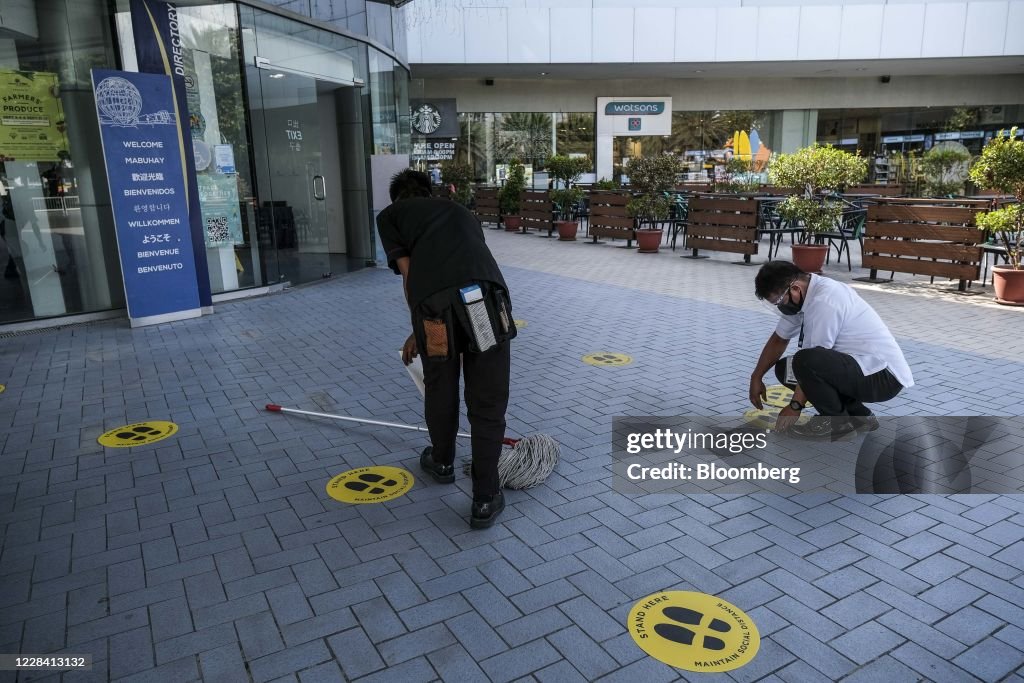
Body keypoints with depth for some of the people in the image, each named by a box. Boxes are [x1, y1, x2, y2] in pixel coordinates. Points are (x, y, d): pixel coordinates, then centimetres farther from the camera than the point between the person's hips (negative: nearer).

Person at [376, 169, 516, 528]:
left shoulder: (390, 214, 24)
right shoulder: (461, 211, 36)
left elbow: (409, 273, 10)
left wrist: (419, 330, 23)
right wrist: (420, 332, 47)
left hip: (434, 303, -2)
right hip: (487, 296, 2)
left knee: (439, 388, 23)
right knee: (488, 401, 12)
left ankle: (442, 462, 46)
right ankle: (486, 499, 17)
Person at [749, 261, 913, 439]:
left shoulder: (824, 302, -24)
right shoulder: (802, 297, 5)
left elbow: (812, 360, -20)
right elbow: (779, 339, 19)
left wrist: (795, 405, -10)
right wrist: (756, 377, 20)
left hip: (884, 377, -10)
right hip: (861, 367, 10)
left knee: (806, 361, -32)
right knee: (785, 369, 9)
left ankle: (838, 422, -6)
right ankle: (858, 415, 11)